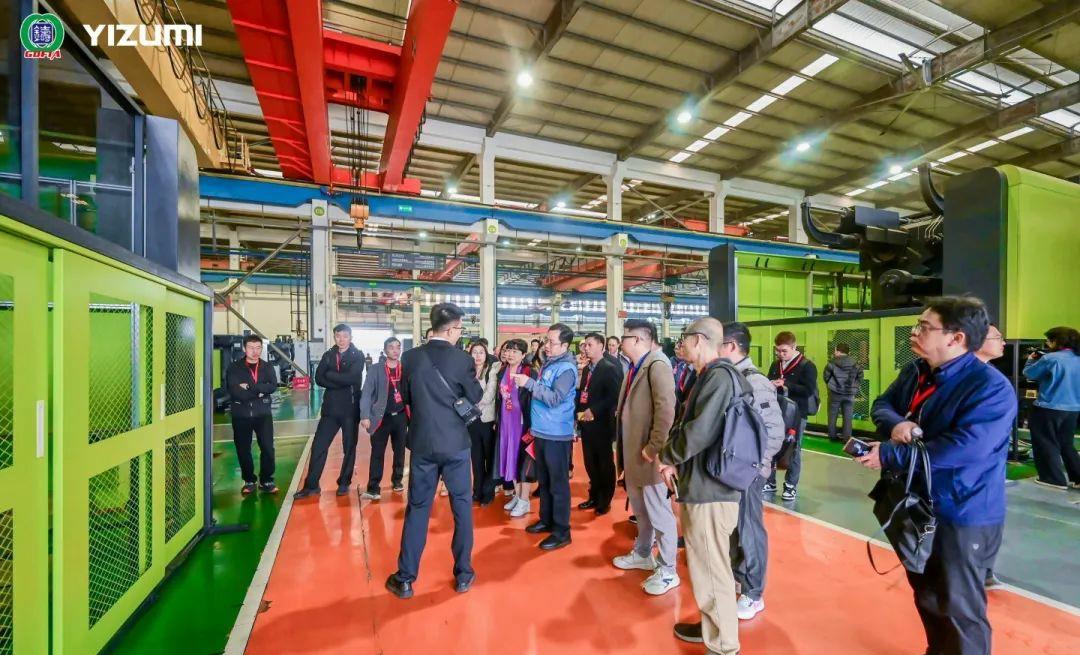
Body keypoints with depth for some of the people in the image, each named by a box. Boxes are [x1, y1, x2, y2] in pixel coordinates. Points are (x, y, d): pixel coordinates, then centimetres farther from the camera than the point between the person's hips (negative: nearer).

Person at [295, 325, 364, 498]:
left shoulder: (358, 356, -2)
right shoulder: (328, 355, 10)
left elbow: (351, 378, -17)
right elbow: (319, 379, -2)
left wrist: (331, 375, -7)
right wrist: (340, 382, -14)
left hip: (350, 407, -3)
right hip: (331, 407, 3)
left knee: (349, 447, 7)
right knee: (318, 445, 3)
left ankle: (344, 483, 21)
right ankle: (311, 485, 14)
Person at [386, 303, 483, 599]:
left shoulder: (410, 357, -4)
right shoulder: (463, 359, -13)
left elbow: (405, 397, 7)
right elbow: (475, 398, -2)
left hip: (422, 442, 2)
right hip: (456, 442, -2)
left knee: (417, 508, 14)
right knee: (462, 506, 13)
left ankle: (405, 578, 23)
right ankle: (463, 574, 24)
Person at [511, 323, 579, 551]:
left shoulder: (566, 368, -16)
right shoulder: (549, 363, 10)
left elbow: (555, 398, -26)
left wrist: (529, 383, -24)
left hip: (557, 434, -9)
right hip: (542, 431, 9)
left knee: (558, 483, 1)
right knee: (543, 481, 19)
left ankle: (562, 531, 12)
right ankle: (546, 520, 34)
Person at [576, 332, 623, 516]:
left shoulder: (610, 368, -10)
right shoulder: (587, 369, 14)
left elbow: (613, 396, -19)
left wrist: (593, 411, -20)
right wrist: (580, 411, 3)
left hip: (601, 423, -7)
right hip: (586, 423, 7)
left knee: (605, 463, 7)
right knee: (590, 463, 15)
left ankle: (605, 501, 20)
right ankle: (594, 497, 30)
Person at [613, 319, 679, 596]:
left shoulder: (657, 365, -18)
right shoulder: (634, 368, 11)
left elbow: (666, 410, -25)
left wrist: (653, 448, -22)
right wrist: (624, 447, 14)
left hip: (648, 454, -9)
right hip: (633, 453, 9)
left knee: (659, 512, 6)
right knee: (640, 509, 24)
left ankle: (667, 571, 22)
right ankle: (642, 554, 42)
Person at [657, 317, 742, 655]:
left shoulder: (719, 376, -19)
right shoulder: (710, 376, 12)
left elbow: (699, 432, -26)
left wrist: (666, 456, -9)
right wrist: (674, 461, 3)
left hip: (710, 490, -10)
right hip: (700, 485, 10)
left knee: (713, 571, 5)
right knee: (703, 565, 23)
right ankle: (712, 627, 41)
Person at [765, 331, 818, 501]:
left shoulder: (807, 366, -8)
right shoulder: (775, 365, 10)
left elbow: (809, 390, -17)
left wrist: (786, 384, -26)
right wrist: (770, 385, -4)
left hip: (797, 414, -5)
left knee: (794, 449, 5)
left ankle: (791, 486, 16)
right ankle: (770, 482, 21)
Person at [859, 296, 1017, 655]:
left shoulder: (991, 388, -22)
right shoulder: (917, 373, 2)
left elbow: (964, 448, -31)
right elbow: (882, 404, 5)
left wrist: (888, 455, -26)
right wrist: (895, 424, -20)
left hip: (962, 516, -8)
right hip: (918, 506, 8)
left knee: (958, 607, 9)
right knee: (926, 595, 25)